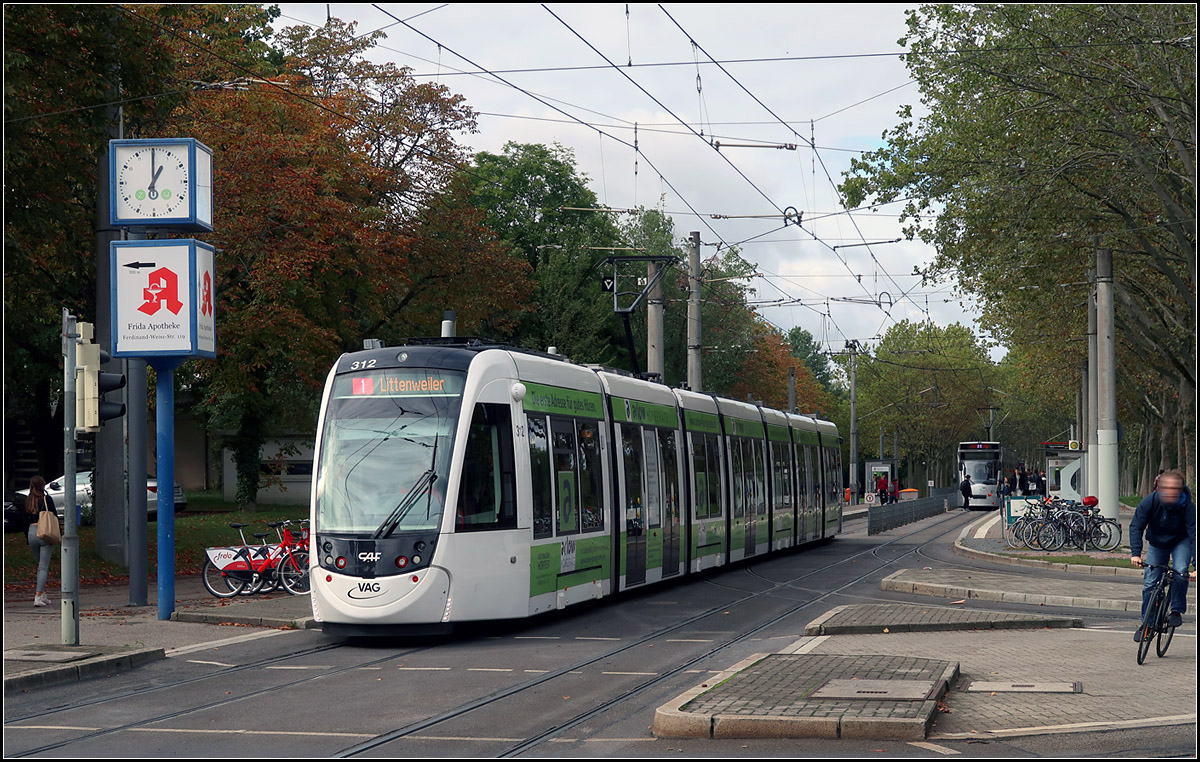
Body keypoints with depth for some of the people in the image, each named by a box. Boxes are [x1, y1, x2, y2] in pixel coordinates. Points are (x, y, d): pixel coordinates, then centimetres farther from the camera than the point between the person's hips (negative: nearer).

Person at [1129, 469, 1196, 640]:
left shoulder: (1187, 506, -29)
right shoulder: (1151, 501, -26)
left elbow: (1194, 535, -29)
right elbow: (1136, 526, -21)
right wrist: (1135, 553, -32)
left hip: (1181, 542, -1)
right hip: (1157, 543, 1)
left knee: (1180, 572, -27)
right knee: (1149, 583, -4)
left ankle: (1177, 611, -6)